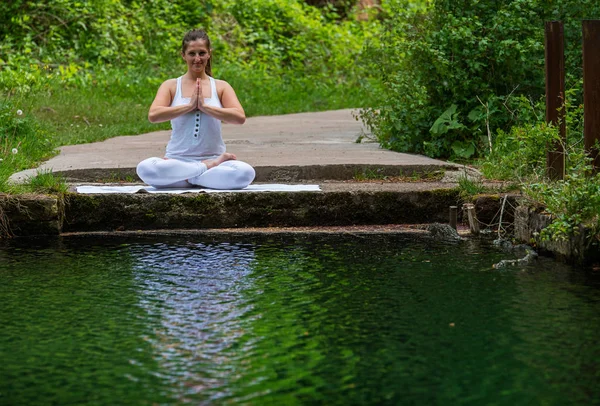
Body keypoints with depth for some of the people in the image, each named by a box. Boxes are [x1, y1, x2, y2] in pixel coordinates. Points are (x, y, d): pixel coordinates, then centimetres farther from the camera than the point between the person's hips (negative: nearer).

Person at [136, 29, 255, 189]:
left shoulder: (221, 87, 8)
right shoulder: (171, 86, 7)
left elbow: (240, 117, -8)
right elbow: (153, 115, -11)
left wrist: (204, 106, -14)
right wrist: (189, 105, -13)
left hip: (213, 157, 0)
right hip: (178, 161, 0)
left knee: (246, 172, -33)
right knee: (145, 168, -35)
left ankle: (187, 178, -17)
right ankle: (209, 167, -18)